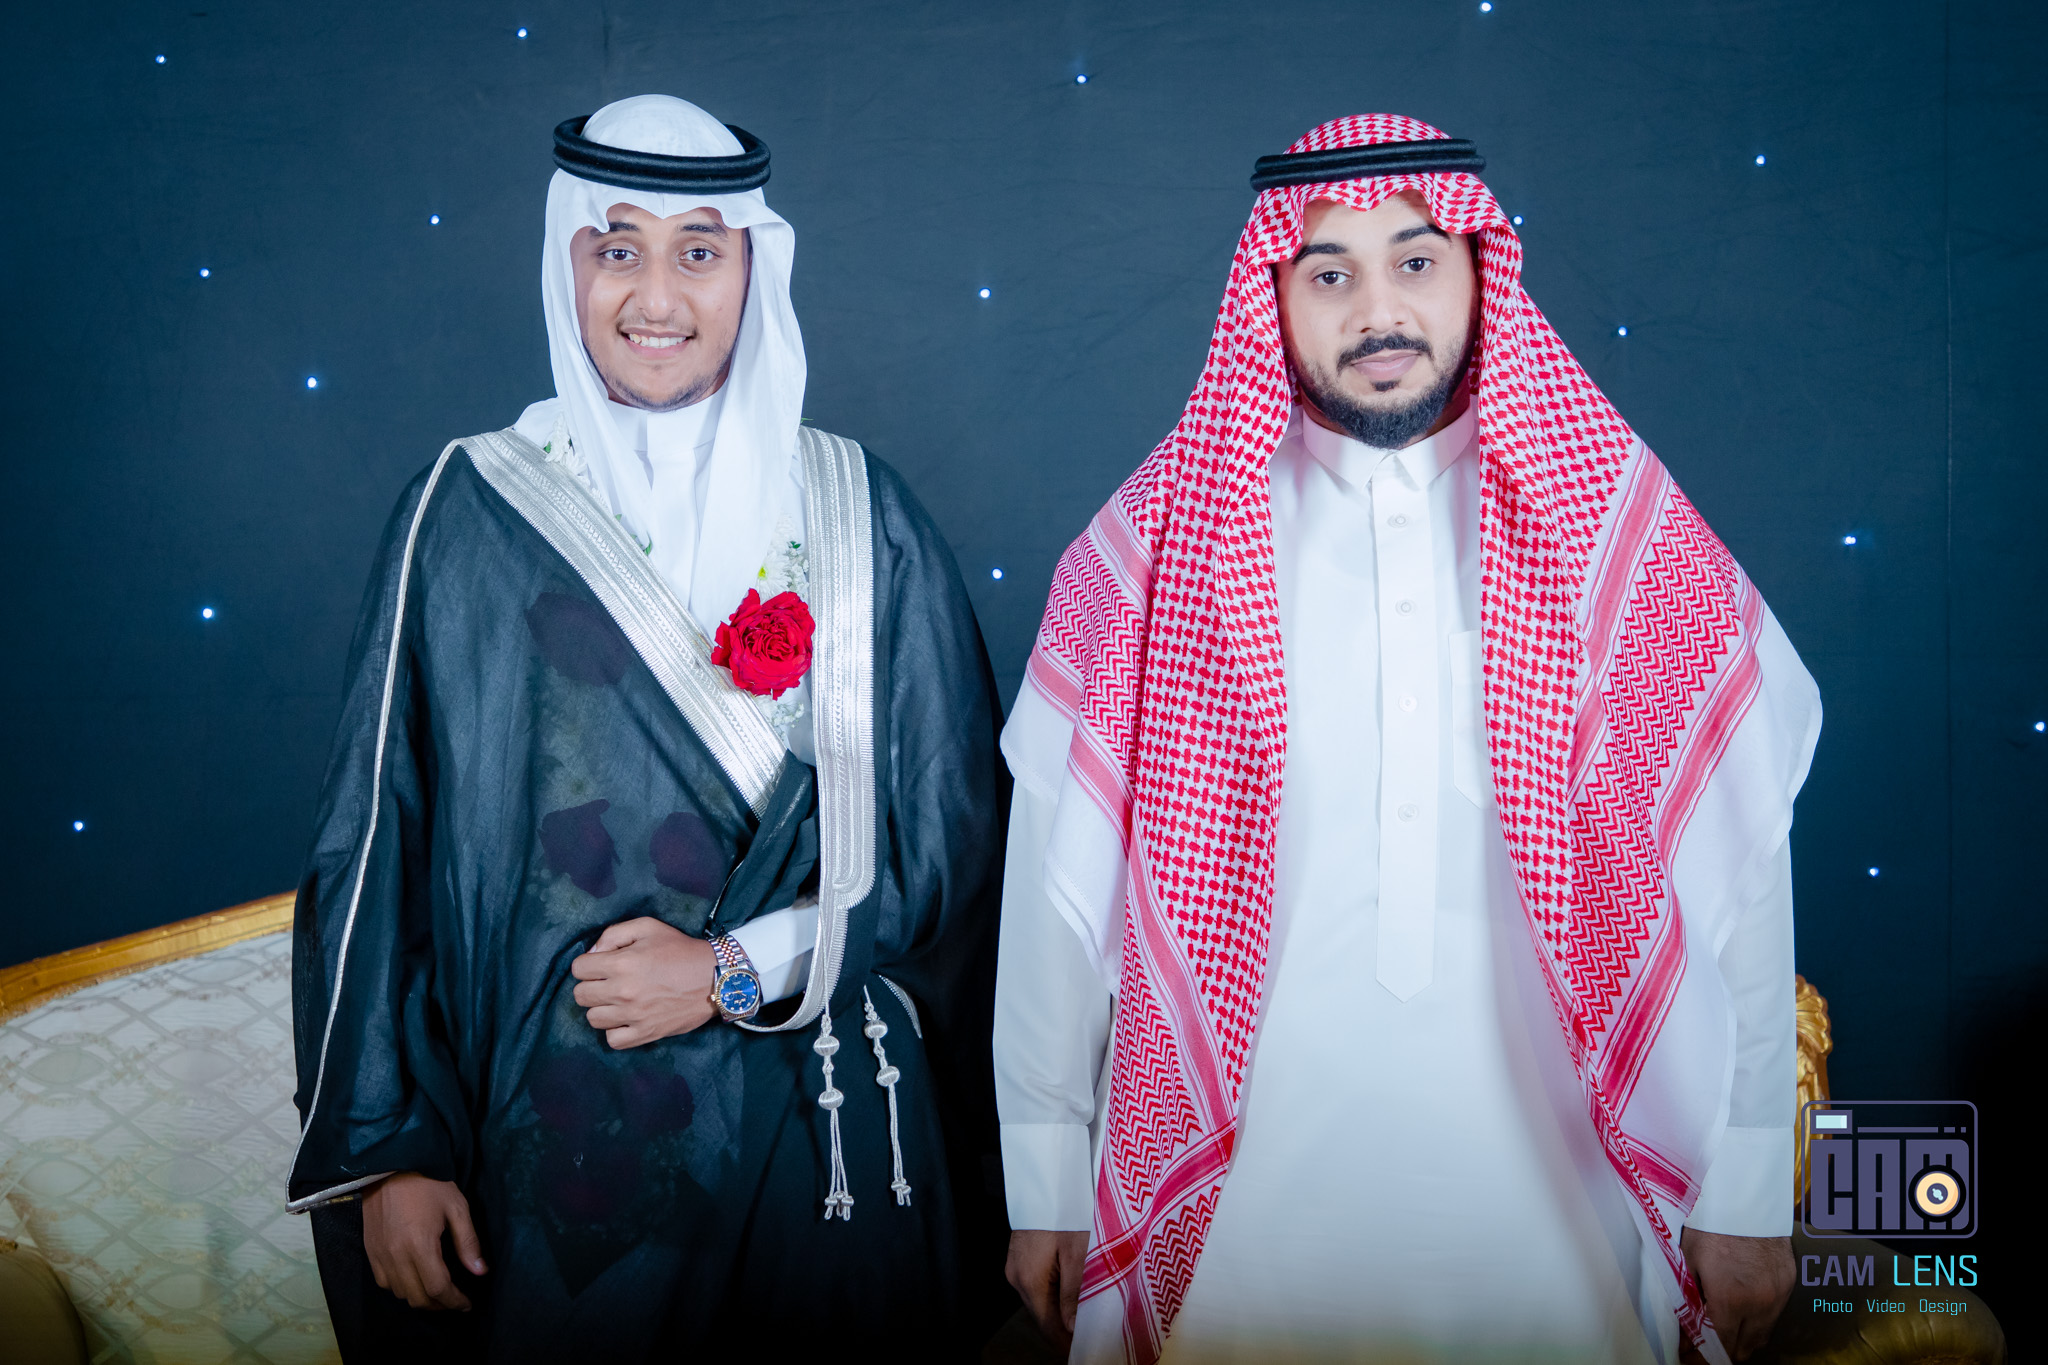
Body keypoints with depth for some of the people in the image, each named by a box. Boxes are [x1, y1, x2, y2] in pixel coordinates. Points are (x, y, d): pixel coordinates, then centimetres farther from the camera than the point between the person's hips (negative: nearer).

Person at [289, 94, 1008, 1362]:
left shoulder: (858, 515, -1)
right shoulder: (469, 510, -2)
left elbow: (954, 830, 0)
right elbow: (380, 836, 0)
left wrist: (740, 970, -10)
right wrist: (386, 1143, -3)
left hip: (817, 1122, 1)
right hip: (554, 1128, -1)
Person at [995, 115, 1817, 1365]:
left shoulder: (1623, 527, -1)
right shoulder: (1160, 546, -2)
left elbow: (1743, 872, 0)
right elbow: (1057, 879, 0)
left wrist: (1751, 1201, -1)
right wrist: (1046, 1189, 1)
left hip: (1548, 1195, 1)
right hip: (1235, 1207, 0)